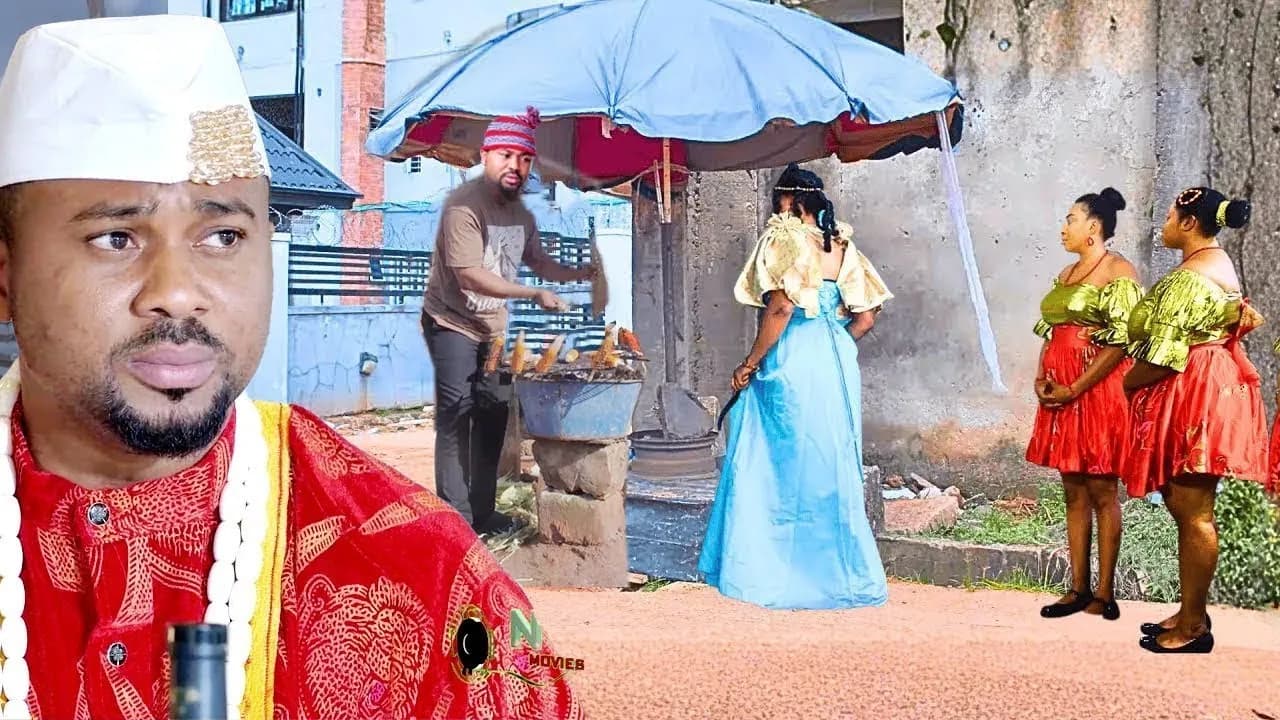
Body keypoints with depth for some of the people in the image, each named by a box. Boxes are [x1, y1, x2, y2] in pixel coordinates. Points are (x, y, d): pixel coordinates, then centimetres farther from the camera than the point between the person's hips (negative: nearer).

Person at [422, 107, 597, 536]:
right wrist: (534, 295, -29)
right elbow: (470, 276, -28)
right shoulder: (464, 206, -21)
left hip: (493, 328, 8)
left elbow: (539, 262, 21)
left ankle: (482, 512, 18)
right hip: (452, 323, -8)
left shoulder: (521, 214, 5)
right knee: (457, 414, -11)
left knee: (494, 416, 9)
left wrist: (578, 274, 2)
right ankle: (455, 515, -8)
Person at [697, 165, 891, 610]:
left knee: (783, 465, 1)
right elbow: (865, 316, 10)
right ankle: (841, 573, 19)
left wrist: (749, 365, -9)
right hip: (837, 362, 6)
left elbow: (780, 308, -17)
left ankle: (771, 574, 6)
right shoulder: (841, 244, 12)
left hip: (792, 362, -6)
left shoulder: (784, 239, -6)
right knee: (833, 468, 12)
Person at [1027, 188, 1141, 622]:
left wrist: (1075, 389, -17)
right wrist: (1041, 376, 1)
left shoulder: (1118, 272, -7)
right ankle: (1079, 589, 14)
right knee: (1074, 492, 9)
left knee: (1101, 491, -3)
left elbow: (1120, 342, -15)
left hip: (1098, 391, -8)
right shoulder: (1067, 273, 17)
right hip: (1060, 394, 8)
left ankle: (1105, 593, 3)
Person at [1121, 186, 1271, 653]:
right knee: (1188, 508, 14)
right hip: (1208, 387, 11)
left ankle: (1193, 625, 0)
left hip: (1191, 395, -11)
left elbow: (1164, 356, -20)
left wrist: (1128, 381, -4)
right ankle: (1190, 612, 21)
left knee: (1192, 512, -6)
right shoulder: (1219, 264, 17)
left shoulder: (1189, 276, -17)